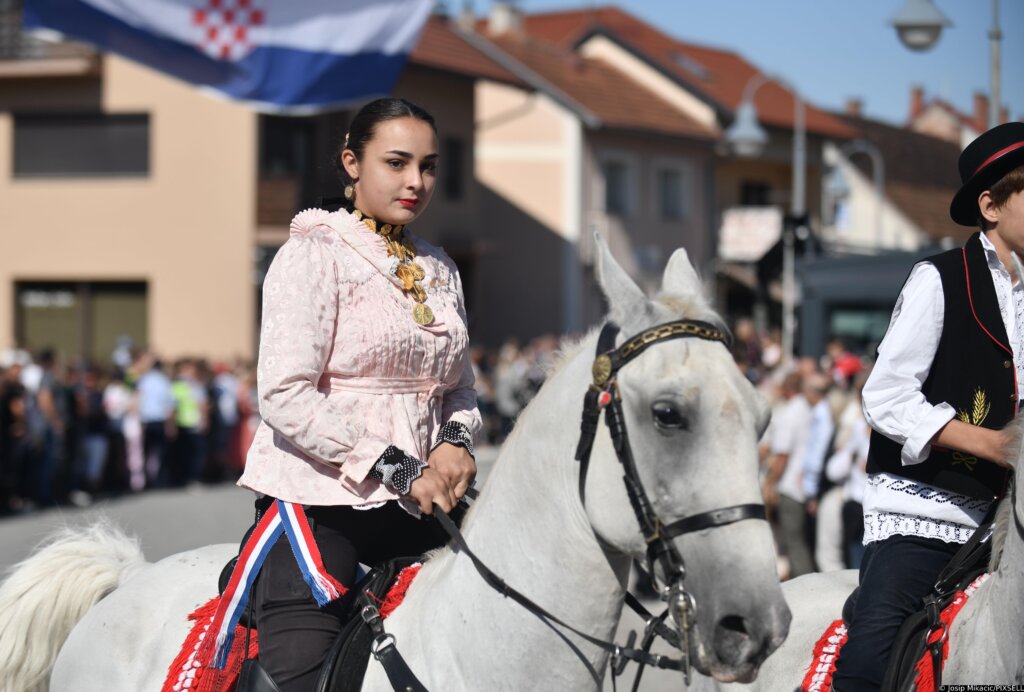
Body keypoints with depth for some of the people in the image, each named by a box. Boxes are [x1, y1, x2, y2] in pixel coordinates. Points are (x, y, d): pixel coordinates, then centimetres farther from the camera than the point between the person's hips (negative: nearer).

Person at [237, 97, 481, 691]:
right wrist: (399, 470, -17)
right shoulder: (314, 254, -5)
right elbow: (287, 397, -15)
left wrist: (457, 439, 0)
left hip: (418, 504, 7)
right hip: (317, 497, -7)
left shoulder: (441, 270, 16)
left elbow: (460, 386, 24)